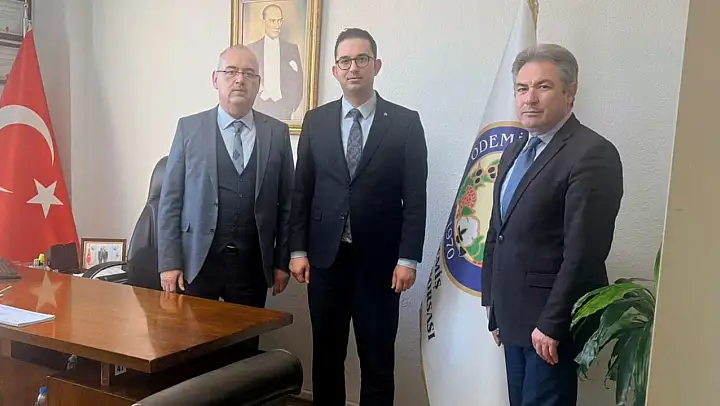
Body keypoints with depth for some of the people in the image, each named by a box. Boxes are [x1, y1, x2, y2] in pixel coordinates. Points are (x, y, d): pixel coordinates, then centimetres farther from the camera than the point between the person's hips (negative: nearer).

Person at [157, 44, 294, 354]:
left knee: (246, 350, 8)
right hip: (197, 260, -1)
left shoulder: (277, 133, 5)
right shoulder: (189, 128, 2)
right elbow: (170, 200, 1)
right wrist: (169, 262, -4)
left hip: (252, 264, 1)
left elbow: (286, 202, 7)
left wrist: (282, 261, 5)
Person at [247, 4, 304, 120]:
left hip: (283, 111, 0)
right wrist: (252, 107, -7)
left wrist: (290, 108, -6)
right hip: (258, 111, 0)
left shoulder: (292, 48, 8)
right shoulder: (251, 48, 6)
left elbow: (297, 83, 5)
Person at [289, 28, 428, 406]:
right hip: (325, 256, 2)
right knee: (326, 356, 13)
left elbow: (415, 196, -4)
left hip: (379, 260, -2)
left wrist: (408, 259, -8)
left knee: (378, 360, 8)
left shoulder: (405, 122, -1)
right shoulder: (316, 120, 6)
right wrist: (298, 250, 1)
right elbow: (301, 189, 6)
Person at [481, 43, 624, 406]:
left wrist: (552, 323, -18)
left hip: (551, 319, -7)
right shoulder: (515, 151, 12)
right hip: (513, 315, 8)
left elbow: (584, 252, -20)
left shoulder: (593, 154, -15)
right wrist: (492, 302, 15)